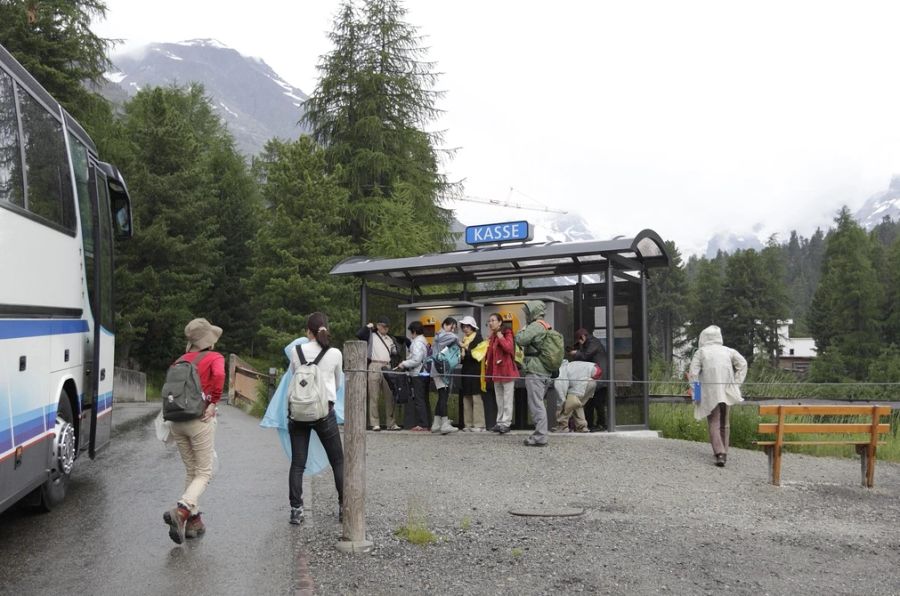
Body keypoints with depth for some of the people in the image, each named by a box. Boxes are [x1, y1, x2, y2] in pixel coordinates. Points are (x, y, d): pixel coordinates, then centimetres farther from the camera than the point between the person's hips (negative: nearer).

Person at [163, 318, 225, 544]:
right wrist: (214, 403, -15)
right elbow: (219, 375, -23)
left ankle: (193, 521, 17)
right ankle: (181, 510, -19)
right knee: (204, 473, 3)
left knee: (191, 470, 16)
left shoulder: (182, 360, 14)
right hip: (200, 420, -6)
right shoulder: (214, 358, -3)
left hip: (178, 421, 6)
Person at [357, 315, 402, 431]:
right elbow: (359, 334, -8)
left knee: (389, 396, 2)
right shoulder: (371, 336, 9)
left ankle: (391, 423, 7)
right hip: (374, 367, -4)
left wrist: (394, 365, 9)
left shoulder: (391, 339, 20)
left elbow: (396, 354, 21)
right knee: (374, 397, -3)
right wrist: (368, 326, -3)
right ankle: (375, 423, -1)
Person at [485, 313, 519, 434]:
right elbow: (490, 353, 18)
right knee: (499, 399, 12)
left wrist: (500, 336, -18)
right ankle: (500, 422, 17)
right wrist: (490, 339, 6)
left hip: (507, 370, -8)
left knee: (507, 399, -3)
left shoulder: (507, 333, -7)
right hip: (496, 371, 8)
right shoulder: (492, 336, 16)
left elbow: (509, 347, -24)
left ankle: (506, 423, -3)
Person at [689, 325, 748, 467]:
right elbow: (742, 363, 3)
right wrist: (736, 383, 4)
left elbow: (693, 373, -7)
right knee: (724, 423, 18)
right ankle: (723, 451, 24)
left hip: (710, 393, -3)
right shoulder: (727, 351, 10)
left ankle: (719, 453, -17)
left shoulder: (700, 352, 1)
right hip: (727, 392, 3)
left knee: (714, 423, -1)